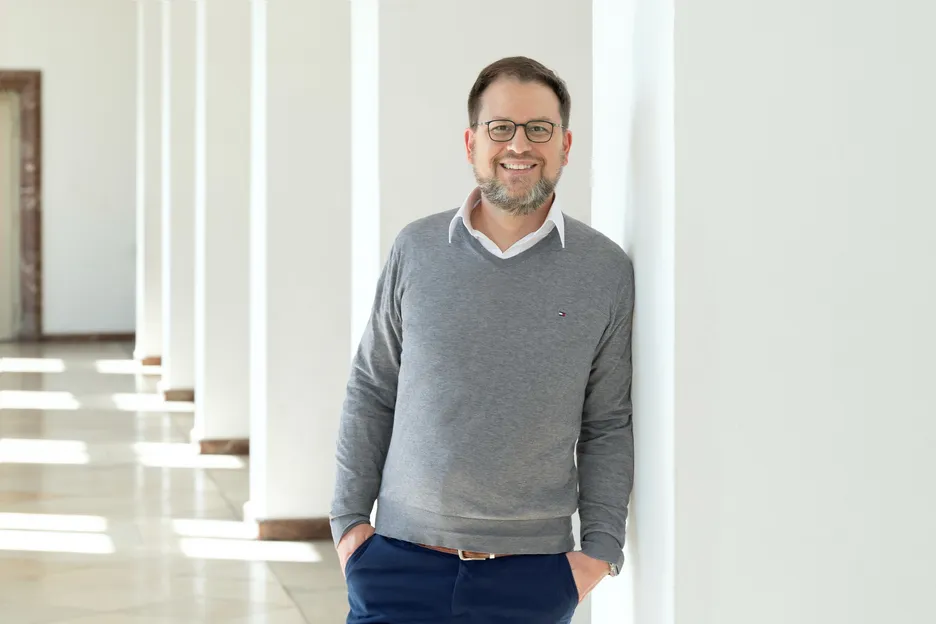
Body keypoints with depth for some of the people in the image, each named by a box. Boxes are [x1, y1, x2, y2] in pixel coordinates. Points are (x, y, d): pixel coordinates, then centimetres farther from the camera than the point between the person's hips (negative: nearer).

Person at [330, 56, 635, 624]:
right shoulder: (417, 249, 3)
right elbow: (371, 392, 8)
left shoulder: (607, 270, 1)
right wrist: (349, 517, 4)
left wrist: (601, 549, -2)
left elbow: (608, 427, 4)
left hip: (531, 575, 0)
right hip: (401, 560, 1)